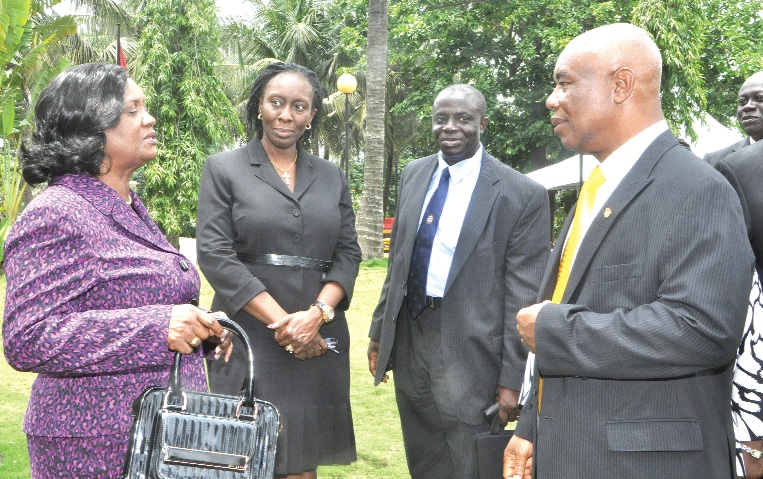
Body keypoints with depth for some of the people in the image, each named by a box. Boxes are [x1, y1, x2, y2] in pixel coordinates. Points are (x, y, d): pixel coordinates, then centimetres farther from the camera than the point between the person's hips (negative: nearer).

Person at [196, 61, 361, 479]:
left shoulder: (332, 177, 13)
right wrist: (280, 321, -13)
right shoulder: (223, 169, 2)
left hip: (318, 340, 3)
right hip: (249, 337, -3)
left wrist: (318, 313, -12)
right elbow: (215, 254, -7)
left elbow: (348, 253, 7)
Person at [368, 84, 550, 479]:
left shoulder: (522, 195, -11)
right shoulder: (414, 174, 8)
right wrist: (380, 330, 14)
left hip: (470, 353, -6)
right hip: (409, 340, 6)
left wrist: (513, 380, -12)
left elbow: (524, 298, -11)